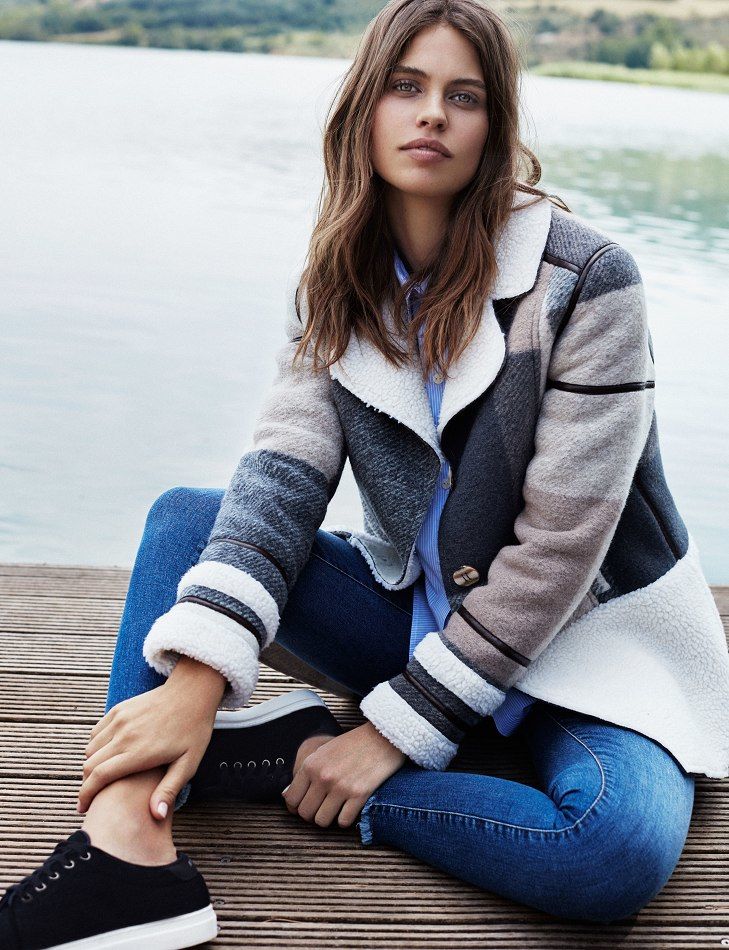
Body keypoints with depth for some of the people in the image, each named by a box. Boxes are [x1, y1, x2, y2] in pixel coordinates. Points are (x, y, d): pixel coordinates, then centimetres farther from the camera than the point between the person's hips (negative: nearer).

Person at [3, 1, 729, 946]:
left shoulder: (584, 279, -17)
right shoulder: (336, 290, -2)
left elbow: (557, 546, -20)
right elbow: (281, 477, -15)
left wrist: (395, 729, -21)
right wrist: (194, 683, -31)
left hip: (587, 625, -4)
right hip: (423, 609, 4)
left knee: (619, 848, -34)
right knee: (185, 516, -13)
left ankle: (289, 756, -21)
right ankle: (125, 841, -31)